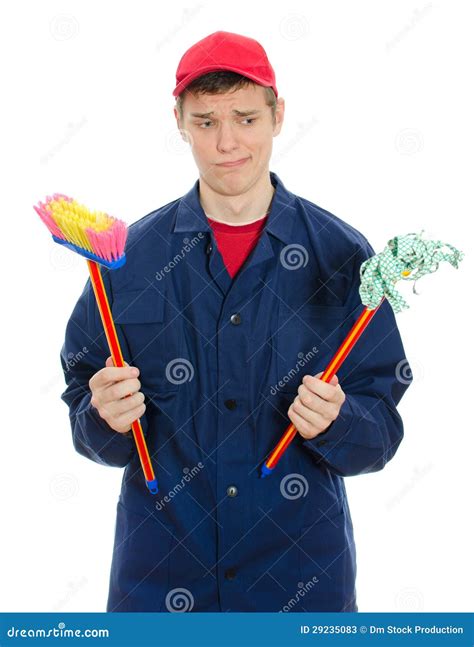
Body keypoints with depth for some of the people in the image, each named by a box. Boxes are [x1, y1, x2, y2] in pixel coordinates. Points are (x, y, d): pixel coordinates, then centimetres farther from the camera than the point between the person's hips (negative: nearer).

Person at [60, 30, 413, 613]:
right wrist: (105, 417, -21)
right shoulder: (130, 255, -4)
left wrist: (335, 422, -23)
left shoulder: (343, 256, -6)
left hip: (303, 569, 0)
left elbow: (380, 433, -3)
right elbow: (90, 426, 0)